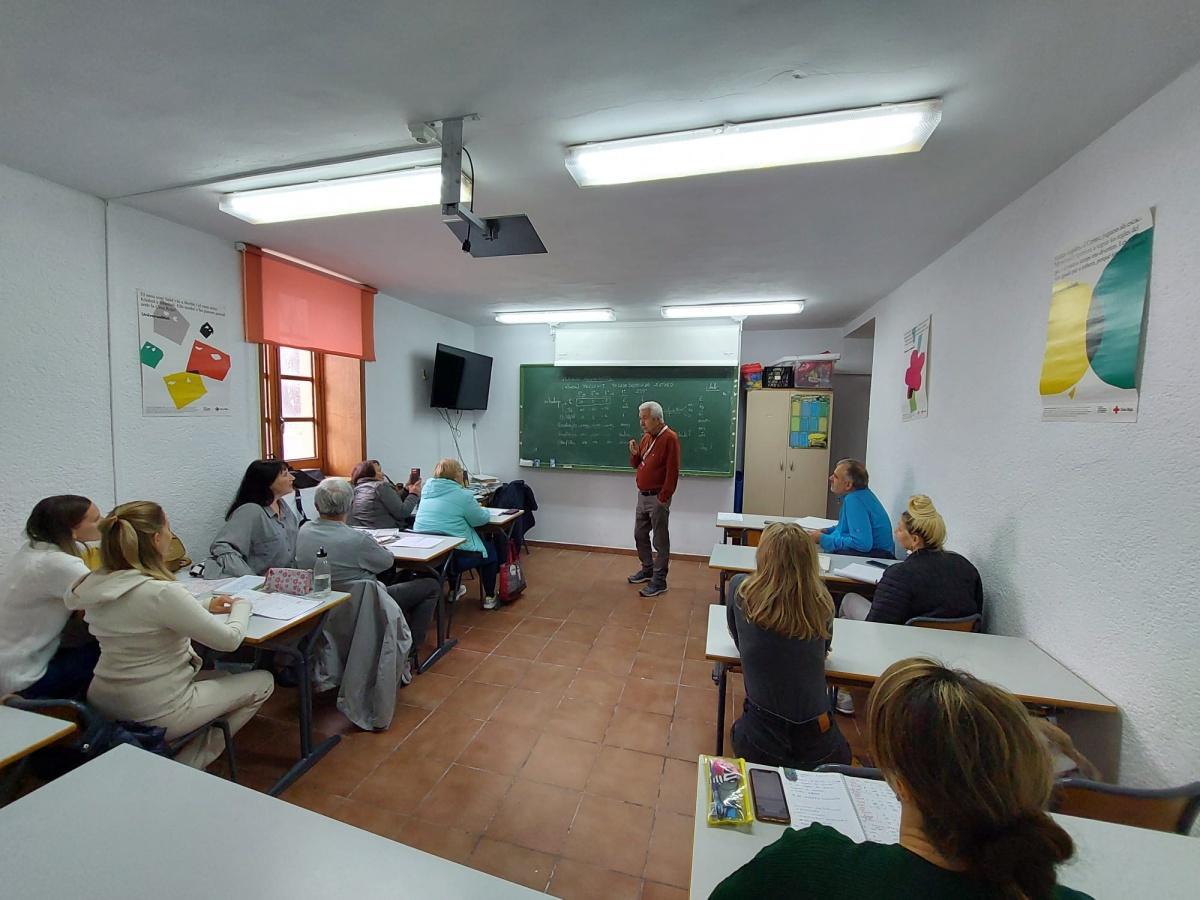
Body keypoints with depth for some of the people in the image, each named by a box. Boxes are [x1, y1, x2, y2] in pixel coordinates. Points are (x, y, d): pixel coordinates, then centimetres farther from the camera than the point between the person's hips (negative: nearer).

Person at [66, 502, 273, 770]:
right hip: (154, 715, -8)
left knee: (220, 676, 29)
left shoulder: (95, 585, -5)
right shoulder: (161, 592, -29)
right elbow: (229, 640, -20)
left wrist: (205, 606, 9)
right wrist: (242, 606, -1)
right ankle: (187, 769, 9)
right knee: (263, 682, 9)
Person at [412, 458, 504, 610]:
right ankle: (489, 598, 27)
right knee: (491, 550, 21)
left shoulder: (426, 489, 6)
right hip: (453, 556, -7)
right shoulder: (462, 495, -14)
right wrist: (481, 510, 17)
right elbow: (481, 519, -5)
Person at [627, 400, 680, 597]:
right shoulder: (646, 437, 10)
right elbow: (636, 464, 18)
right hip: (642, 496, 9)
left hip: (657, 498, -9)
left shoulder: (669, 438, -16)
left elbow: (672, 472, -19)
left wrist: (663, 498, -18)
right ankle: (647, 569, 36)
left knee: (660, 541, 2)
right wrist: (634, 453, -4)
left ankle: (659, 581, 11)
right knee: (639, 535, 18)